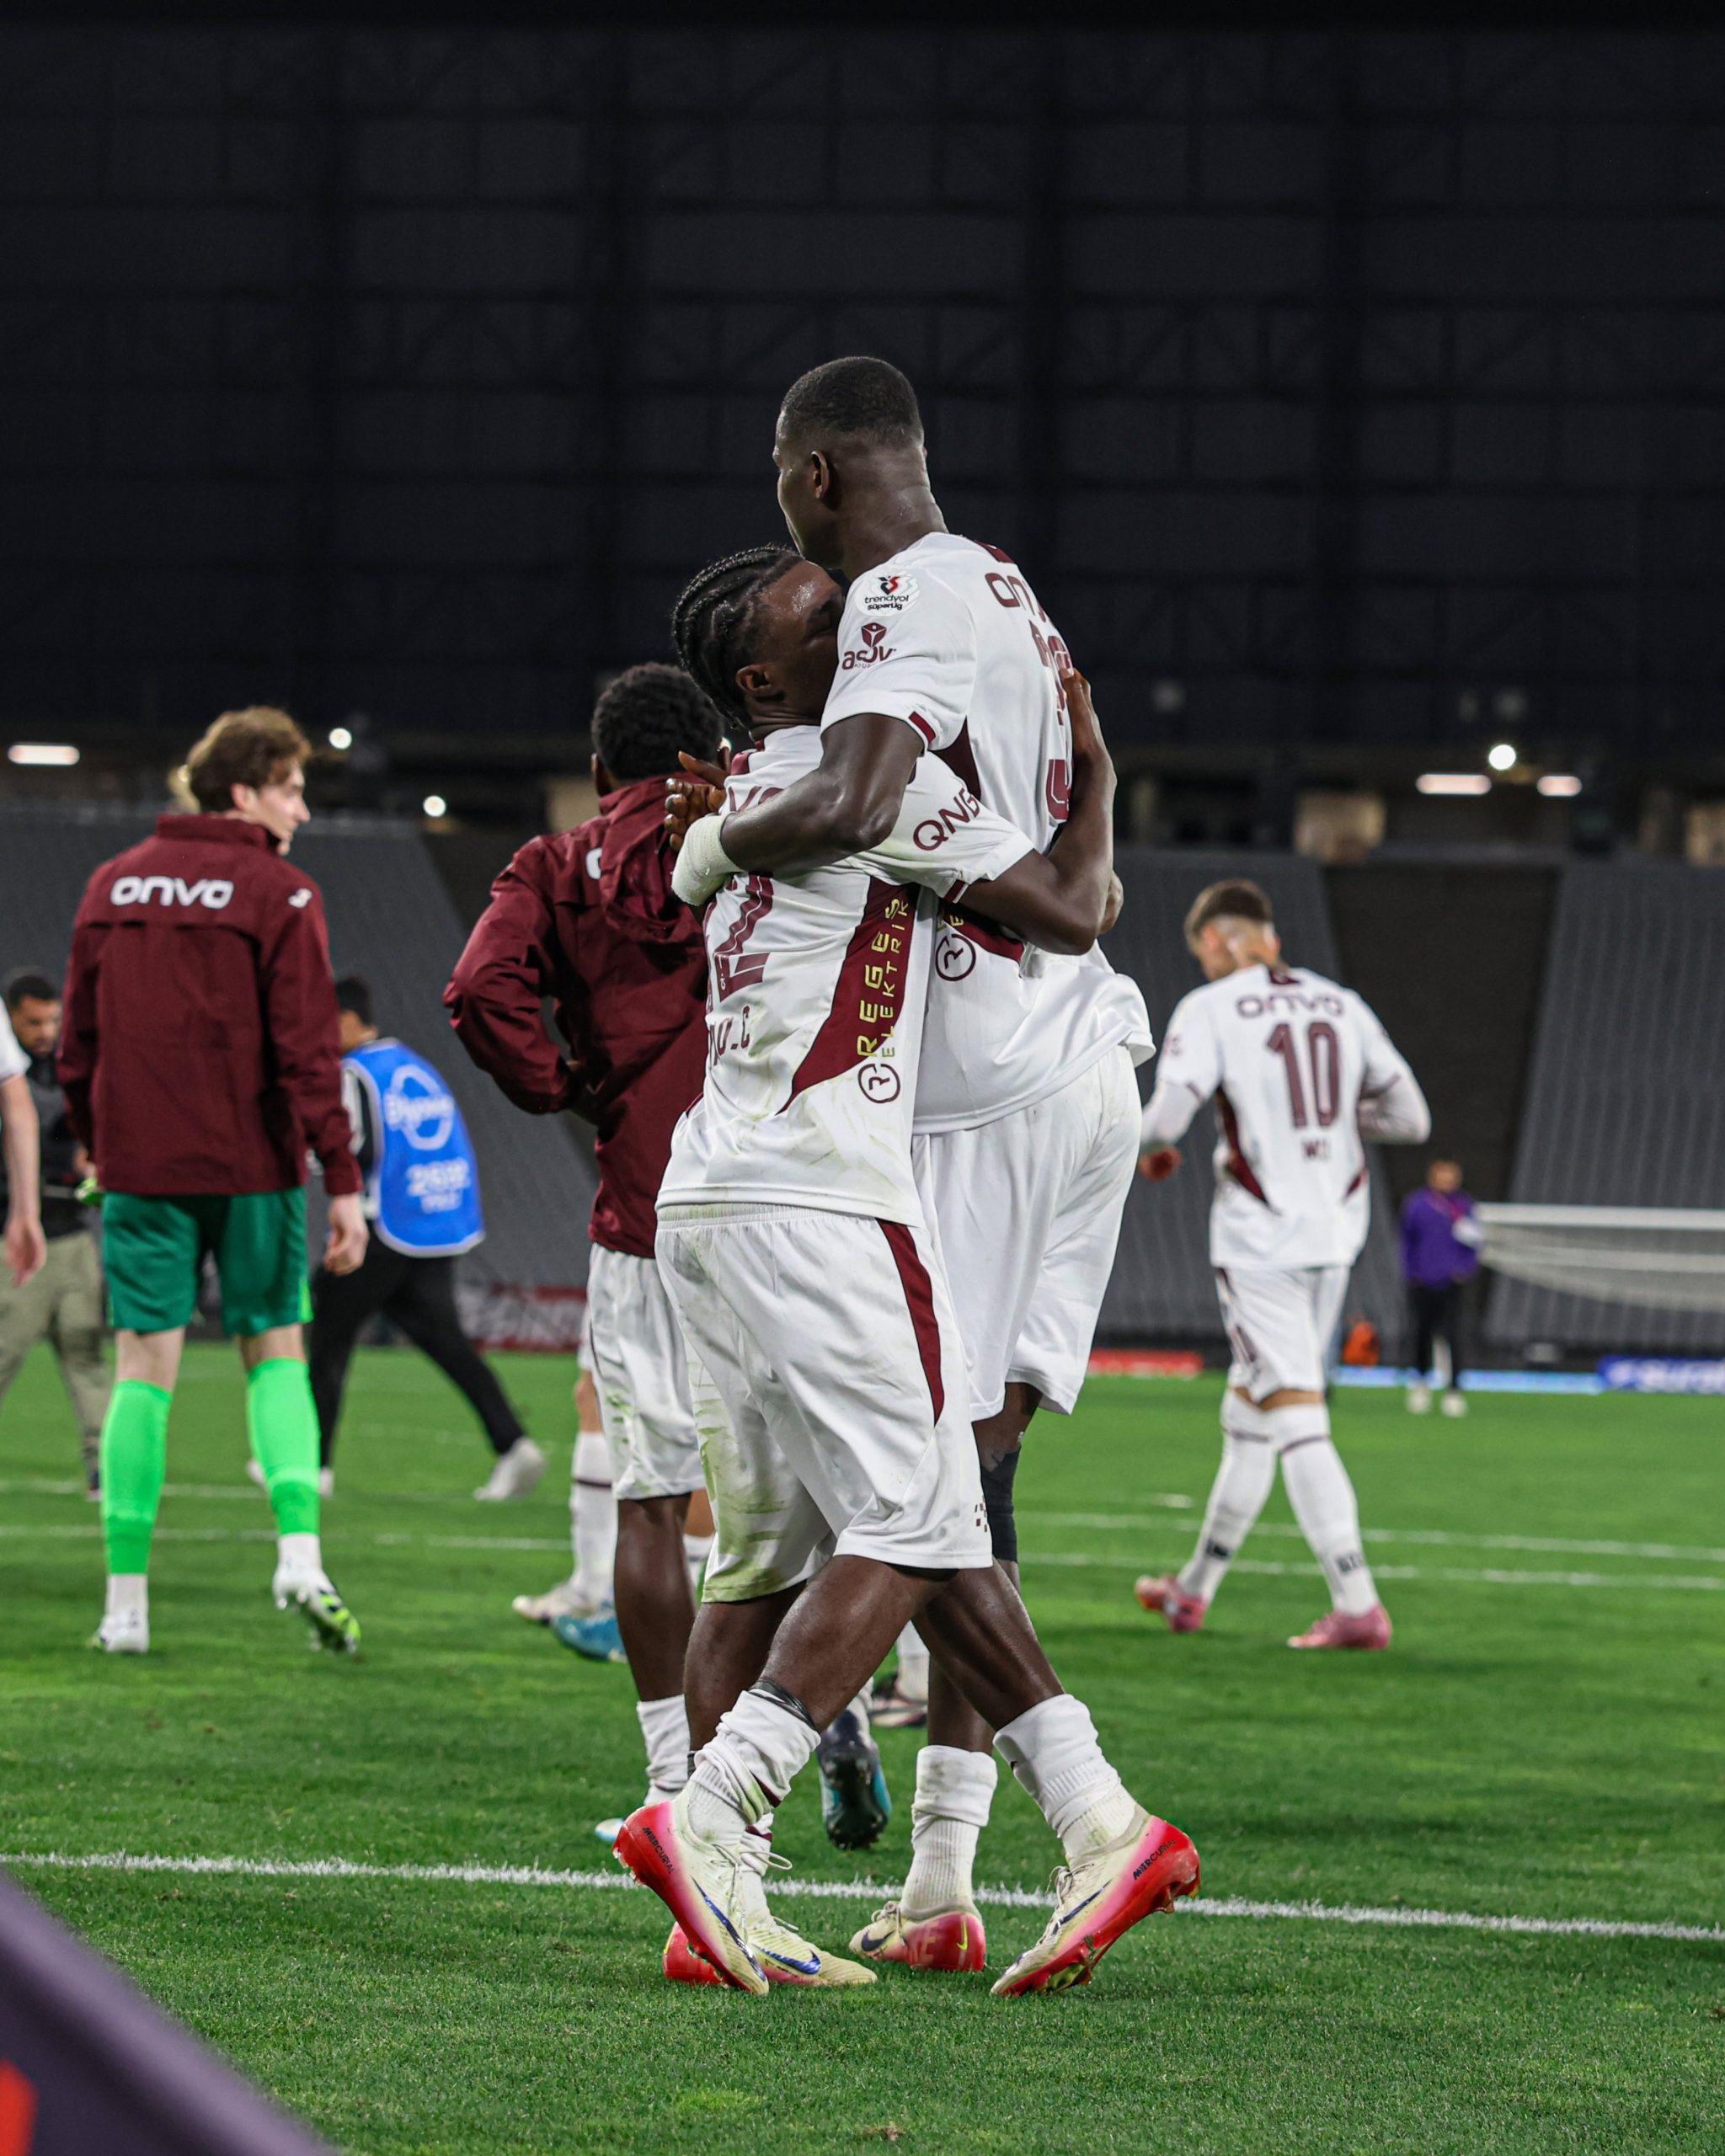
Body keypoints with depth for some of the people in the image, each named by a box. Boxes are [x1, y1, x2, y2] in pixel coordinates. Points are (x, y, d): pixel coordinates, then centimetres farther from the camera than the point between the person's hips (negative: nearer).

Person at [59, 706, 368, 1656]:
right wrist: (342, 1181, -11)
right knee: (274, 1349, 11)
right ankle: (299, 1551, -7)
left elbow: (77, 1043, 12)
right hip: (251, 1167, -3)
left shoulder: (113, 884, 9)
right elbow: (307, 1050, -11)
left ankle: (126, 1601, -1)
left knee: (144, 1368, 3)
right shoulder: (277, 894, -6)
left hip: (140, 1170, 3)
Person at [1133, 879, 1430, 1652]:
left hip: (1260, 1239, -6)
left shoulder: (1209, 1011, -6)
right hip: (1336, 1233, 6)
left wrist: (1146, 1151, 7)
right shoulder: (1340, 1005, 9)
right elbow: (1410, 1119, 8)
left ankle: (1358, 1606, -15)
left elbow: (1168, 1115, -16)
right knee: (1249, 1415, 17)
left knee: (1297, 1420, -7)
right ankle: (1195, 1589, 29)